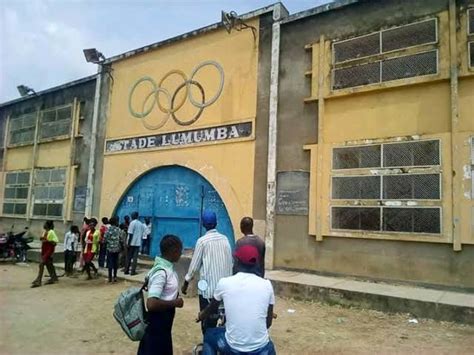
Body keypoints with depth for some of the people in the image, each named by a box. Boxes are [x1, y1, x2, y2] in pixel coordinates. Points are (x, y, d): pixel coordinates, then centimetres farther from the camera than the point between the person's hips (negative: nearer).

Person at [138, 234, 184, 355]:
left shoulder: (167, 268, 0)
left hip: (164, 322, 9)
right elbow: (151, 304, -34)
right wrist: (175, 303, -22)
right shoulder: (161, 272, -28)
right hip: (157, 323, -9)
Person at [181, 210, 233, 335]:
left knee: (208, 321, 7)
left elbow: (194, 265, -4)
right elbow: (230, 262, 6)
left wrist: (186, 283, 8)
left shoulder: (202, 241, -8)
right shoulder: (225, 239, 4)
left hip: (208, 288, -4)